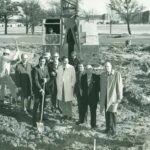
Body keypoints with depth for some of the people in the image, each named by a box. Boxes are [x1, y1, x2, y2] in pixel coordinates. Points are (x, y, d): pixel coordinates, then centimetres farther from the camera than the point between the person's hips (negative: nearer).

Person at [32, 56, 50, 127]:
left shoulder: (45, 67, 7)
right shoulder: (36, 69, -15)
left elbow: (48, 77, 11)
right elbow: (35, 80, -18)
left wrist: (46, 79, -13)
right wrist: (40, 89, -23)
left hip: (43, 88, 6)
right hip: (37, 88, -6)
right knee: (36, 104, -5)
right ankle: (34, 120, 0)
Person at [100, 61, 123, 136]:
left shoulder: (117, 74, -11)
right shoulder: (102, 75, 3)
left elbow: (119, 86, -8)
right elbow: (101, 87, 10)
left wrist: (119, 97, -9)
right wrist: (101, 97, 11)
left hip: (113, 96, -4)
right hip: (105, 97, 4)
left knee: (112, 113, -7)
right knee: (107, 112, 9)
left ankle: (113, 129, 3)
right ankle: (108, 128, 19)